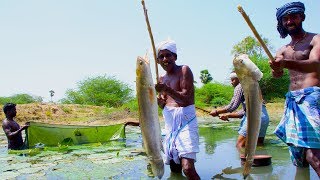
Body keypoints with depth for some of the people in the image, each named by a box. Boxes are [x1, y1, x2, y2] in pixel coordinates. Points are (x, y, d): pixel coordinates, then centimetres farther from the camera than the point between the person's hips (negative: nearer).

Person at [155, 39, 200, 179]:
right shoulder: (162, 79, 14)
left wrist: (166, 89, -30)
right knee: (174, 168, 13)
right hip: (169, 121, 7)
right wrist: (159, 99, -6)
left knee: (187, 168, -18)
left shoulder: (184, 70, -6)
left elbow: (186, 99, -16)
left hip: (185, 120, -7)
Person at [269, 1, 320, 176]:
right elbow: (277, 74, -1)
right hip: (291, 100, 6)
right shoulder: (282, 50, 18)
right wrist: (276, 68, -27)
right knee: (298, 152, 7)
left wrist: (285, 63, -37)